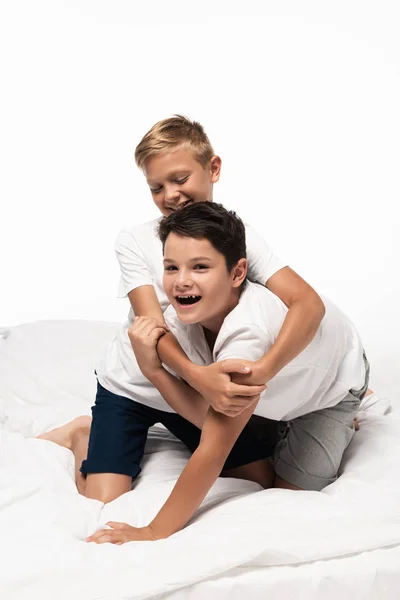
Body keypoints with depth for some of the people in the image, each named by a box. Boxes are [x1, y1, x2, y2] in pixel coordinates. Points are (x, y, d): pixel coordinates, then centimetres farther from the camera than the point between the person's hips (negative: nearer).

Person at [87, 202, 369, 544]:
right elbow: (203, 414, -20)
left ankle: (342, 418, 18)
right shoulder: (181, 317, -25)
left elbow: (214, 446, -43)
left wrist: (155, 533, -40)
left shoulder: (246, 332, -47)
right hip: (278, 384, 6)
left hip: (337, 371, -5)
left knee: (293, 488, -6)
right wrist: (152, 369, -37)